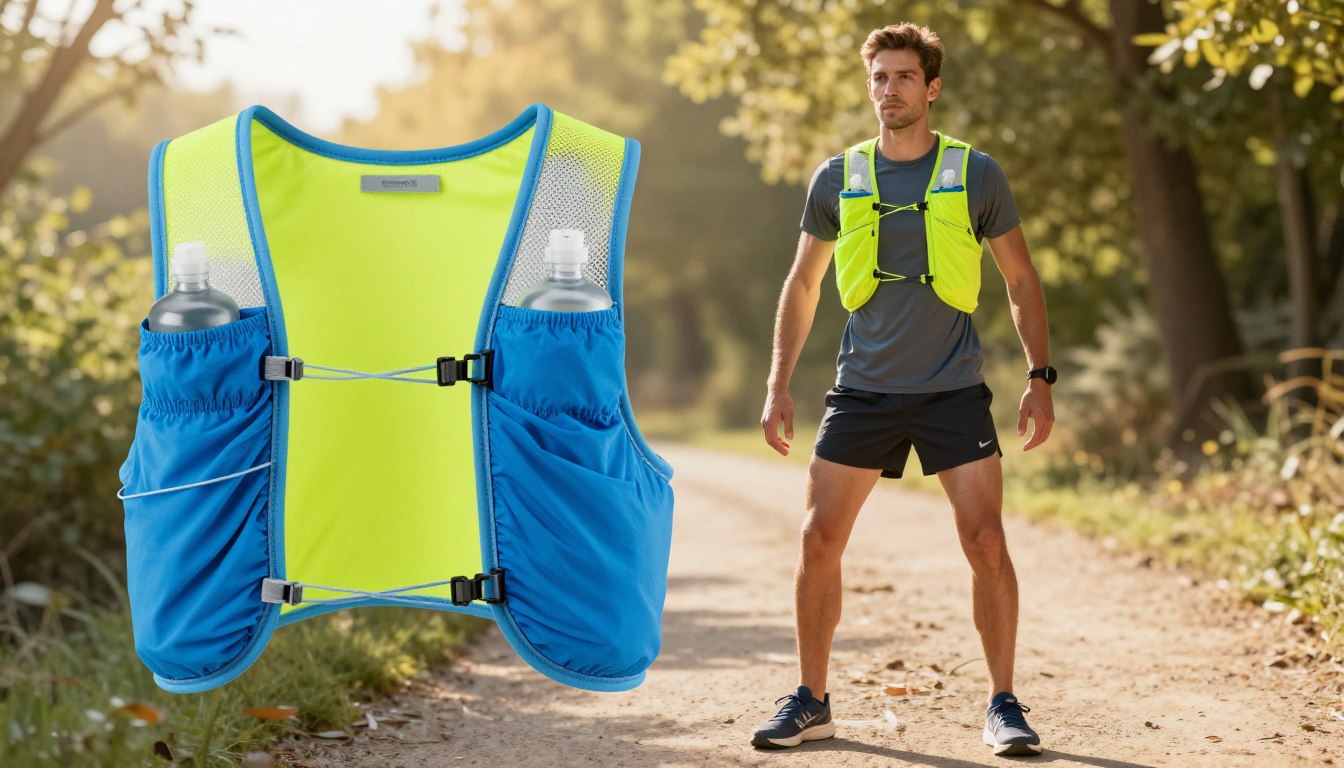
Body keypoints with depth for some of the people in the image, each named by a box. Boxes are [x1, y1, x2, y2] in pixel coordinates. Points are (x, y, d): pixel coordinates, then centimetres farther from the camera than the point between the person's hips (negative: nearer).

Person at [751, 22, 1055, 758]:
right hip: (862, 390, 2)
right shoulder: (837, 178, 5)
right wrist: (778, 386, 6)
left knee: (987, 545, -8)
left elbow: (1021, 280, 7)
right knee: (818, 541, -1)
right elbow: (802, 285, 13)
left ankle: (1003, 705, 7)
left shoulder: (975, 174, 1)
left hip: (953, 392, -2)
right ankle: (810, 702, 14)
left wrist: (1040, 377, -1)